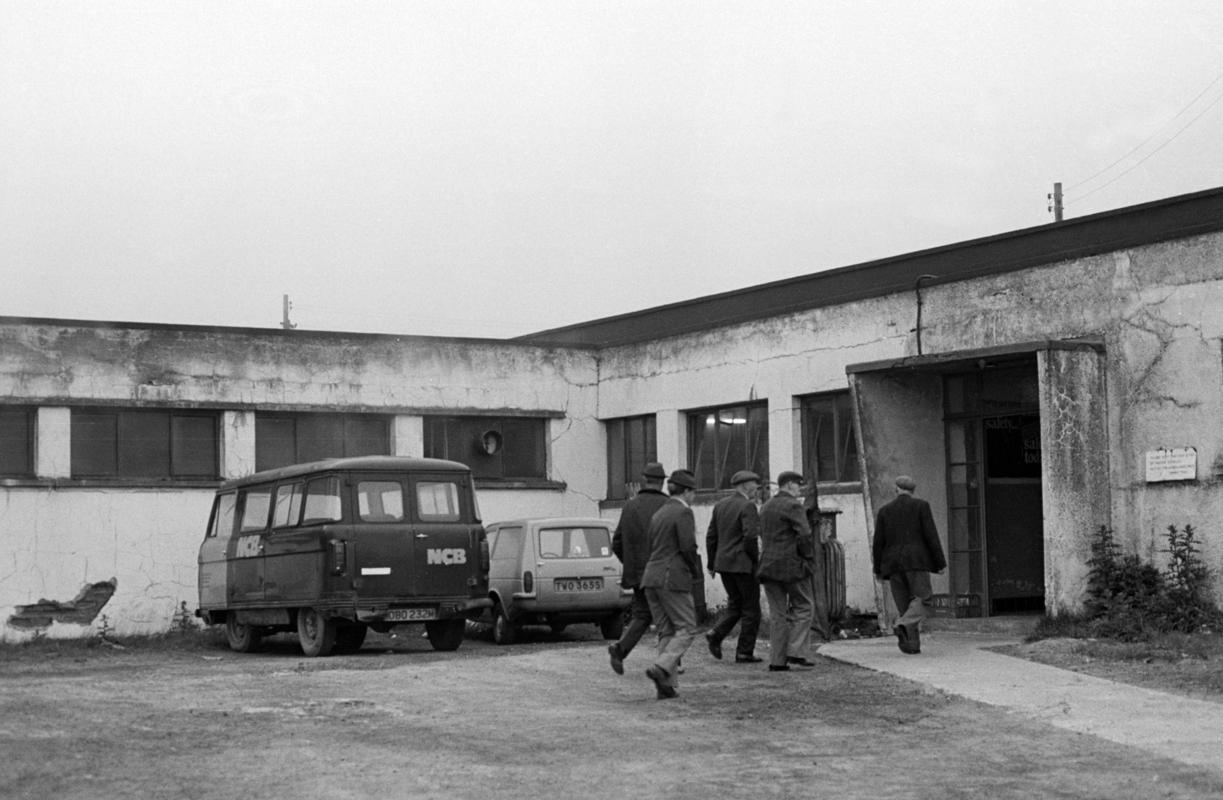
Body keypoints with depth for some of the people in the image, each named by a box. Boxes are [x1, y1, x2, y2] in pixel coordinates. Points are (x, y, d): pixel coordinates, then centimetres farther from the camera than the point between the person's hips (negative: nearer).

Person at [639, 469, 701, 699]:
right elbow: (688, 546, -15)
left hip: (651, 576, 8)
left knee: (666, 631, 11)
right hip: (673, 578, -8)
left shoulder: (658, 514, 17)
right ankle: (661, 667, -19)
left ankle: (666, 685, 6)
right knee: (687, 628, -2)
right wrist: (695, 570, 2)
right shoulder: (683, 512, -7)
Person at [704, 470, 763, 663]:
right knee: (751, 609, 4)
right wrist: (756, 559, -7)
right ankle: (744, 652, 5)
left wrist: (712, 564, 16)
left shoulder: (720, 505, 10)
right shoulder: (747, 506, -12)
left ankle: (716, 634, -2)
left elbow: (711, 536, 11)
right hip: (744, 565, -7)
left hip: (723, 563, 7)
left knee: (735, 604, 19)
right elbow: (750, 537, -22)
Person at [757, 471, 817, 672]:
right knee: (803, 606, 5)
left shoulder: (765, 507, 15)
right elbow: (805, 536, -16)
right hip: (792, 566, -7)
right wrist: (809, 558, -4)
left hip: (768, 565, 7)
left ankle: (777, 660, 6)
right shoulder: (793, 506, -10)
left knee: (777, 613, 8)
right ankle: (796, 652, -3)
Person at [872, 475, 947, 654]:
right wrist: (940, 563, -1)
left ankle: (912, 644, 4)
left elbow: (878, 542, 7)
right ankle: (903, 626, -28)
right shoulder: (920, 505, 2)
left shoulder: (884, 510, 9)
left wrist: (878, 569, 12)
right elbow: (931, 535, -4)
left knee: (904, 604, 8)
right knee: (920, 599, -2)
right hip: (916, 560, -3)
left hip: (893, 564, 3)